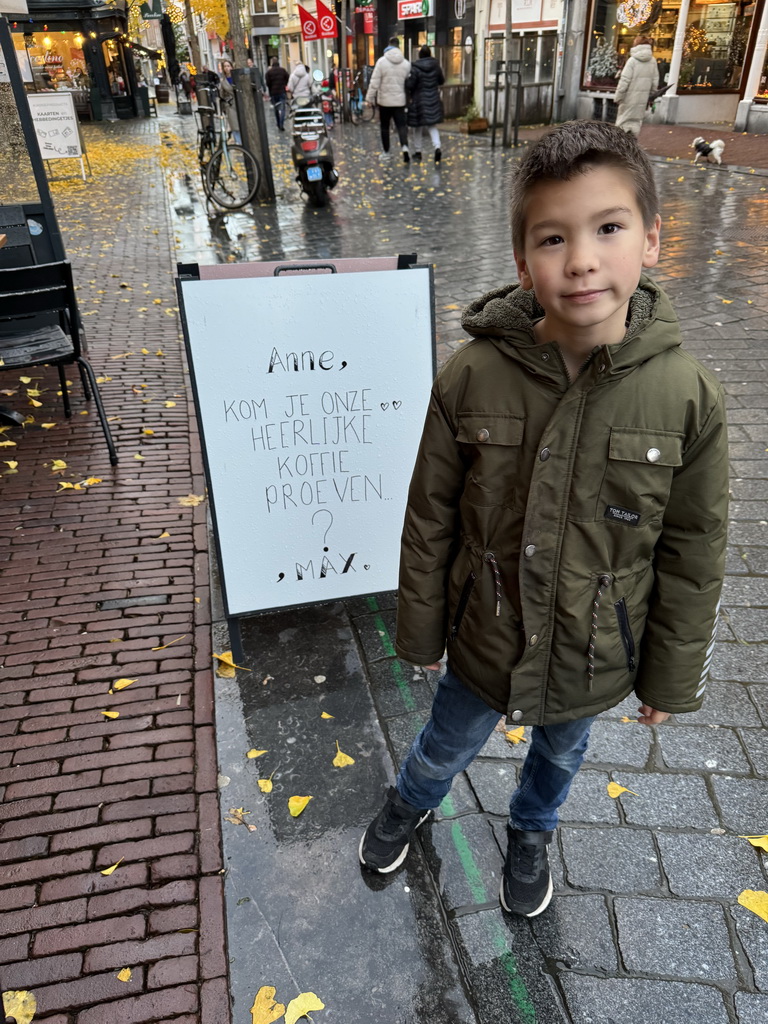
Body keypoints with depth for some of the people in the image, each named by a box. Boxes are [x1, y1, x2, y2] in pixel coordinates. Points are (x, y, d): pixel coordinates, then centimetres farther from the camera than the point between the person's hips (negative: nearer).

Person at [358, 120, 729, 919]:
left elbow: (692, 555, -8)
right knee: (446, 747, 26)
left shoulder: (687, 397, -20)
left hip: (595, 656, 1)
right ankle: (410, 803, 63)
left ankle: (531, 831, 66)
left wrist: (670, 676, 0)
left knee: (561, 752, 30)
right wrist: (421, 629, 0)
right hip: (486, 640, 0)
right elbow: (431, 517, -10)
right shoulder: (472, 377, -22)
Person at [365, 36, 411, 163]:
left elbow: (374, 82, -9)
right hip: (400, 100, 2)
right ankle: (404, 147, -24)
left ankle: (386, 152, 17)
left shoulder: (381, 61, -8)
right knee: (401, 125, 1)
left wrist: (369, 98, -4)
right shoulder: (406, 63, 1)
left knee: (384, 126, 11)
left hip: (384, 100, -2)